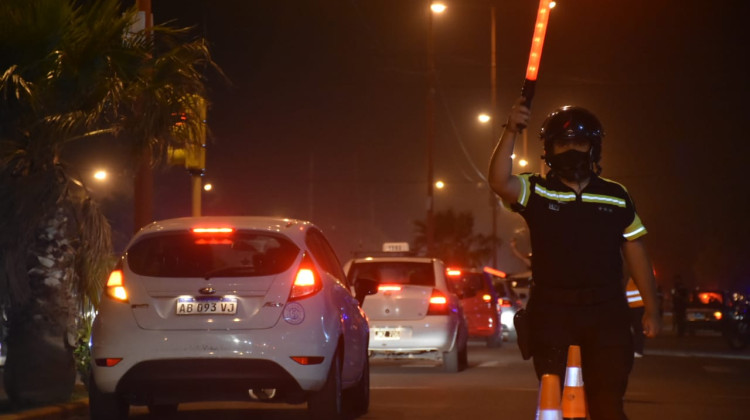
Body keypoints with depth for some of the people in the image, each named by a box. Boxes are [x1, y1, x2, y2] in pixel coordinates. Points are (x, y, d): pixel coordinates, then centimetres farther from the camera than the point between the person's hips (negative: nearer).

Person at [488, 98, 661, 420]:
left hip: (606, 312, 1)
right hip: (552, 312, -1)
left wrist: (651, 308, 9)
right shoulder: (536, 192, 3)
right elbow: (499, 182, -17)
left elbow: (635, 253, 12)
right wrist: (510, 132, -28)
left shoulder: (616, 198, 9)